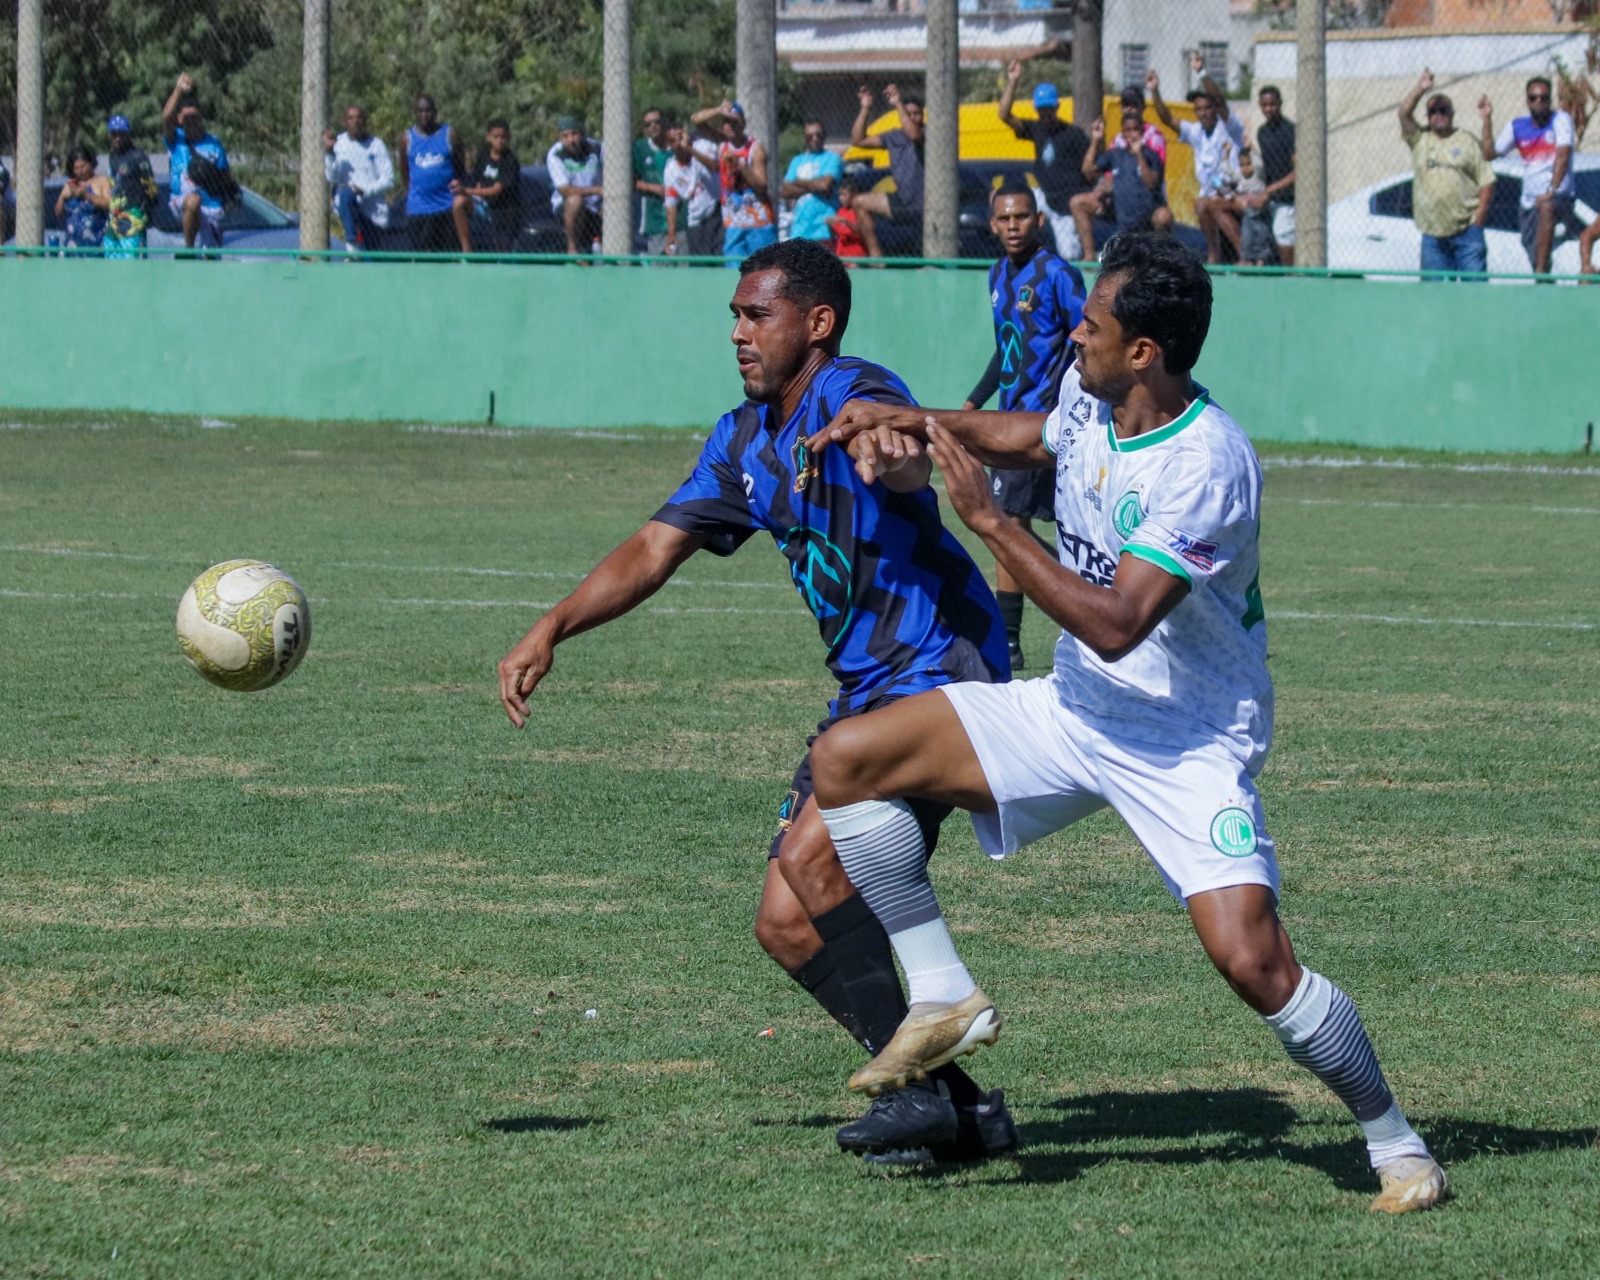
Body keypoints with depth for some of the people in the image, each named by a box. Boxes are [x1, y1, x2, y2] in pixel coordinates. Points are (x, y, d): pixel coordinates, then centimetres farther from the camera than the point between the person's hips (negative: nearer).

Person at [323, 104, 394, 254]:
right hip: (349, 206, -1)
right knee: (346, 193, -36)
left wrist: (364, 191, -15)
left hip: (375, 212, 1)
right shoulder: (338, 144, 3)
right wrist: (329, 152, -20)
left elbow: (388, 181, -1)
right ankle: (353, 245, -36)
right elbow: (332, 178, -7)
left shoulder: (376, 144, 3)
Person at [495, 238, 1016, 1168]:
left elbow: (909, 461, -37)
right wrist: (552, 630, 1)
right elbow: (656, 549, 14)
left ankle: (921, 1084, -19)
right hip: (866, 692, 10)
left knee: (811, 856, -25)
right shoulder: (746, 440, 14)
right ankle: (962, 1110, 7)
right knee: (787, 925, 3)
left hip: (942, 666, -10)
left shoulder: (854, 395, -14)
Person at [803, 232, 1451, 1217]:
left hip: (1190, 740, -8)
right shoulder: (1090, 398, -3)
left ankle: (1396, 1144, -1)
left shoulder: (1206, 465, -27)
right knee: (846, 761, -5)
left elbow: (1115, 623, -33)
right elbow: (1024, 436, 24)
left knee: (1250, 958, -23)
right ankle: (944, 999, 4)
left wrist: (987, 517, -28)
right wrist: (915, 424, 6)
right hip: (1076, 711, 8)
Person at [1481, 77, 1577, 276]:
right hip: (1530, 201, 6)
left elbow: (1563, 155, -18)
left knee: (1546, 208, -40)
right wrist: (1487, 119, 1)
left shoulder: (1560, 119, -6)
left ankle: (1541, 273, -44)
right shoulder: (1517, 126, 8)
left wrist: (1551, 191, -29)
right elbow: (1489, 153, 12)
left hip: (1560, 195, -6)